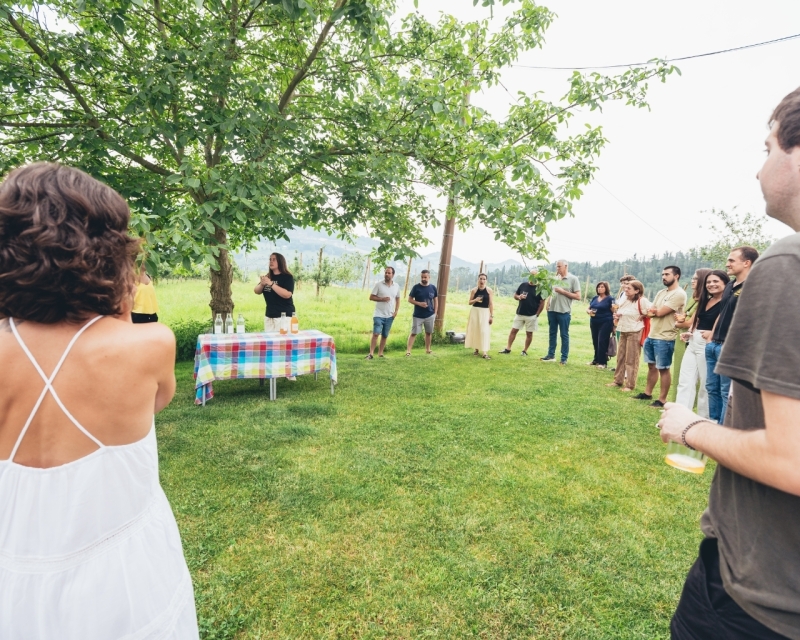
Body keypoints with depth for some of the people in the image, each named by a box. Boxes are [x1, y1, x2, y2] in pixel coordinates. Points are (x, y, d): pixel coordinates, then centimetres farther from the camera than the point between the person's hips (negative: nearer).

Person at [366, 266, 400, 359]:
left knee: (385, 335, 9)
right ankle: (371, 353, -9)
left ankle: (380, 353, 19)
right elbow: (371, 297, -3)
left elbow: (398, 299, 14)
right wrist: (382, 299, -17)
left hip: (390, 316, 4)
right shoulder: (378, 285, -4)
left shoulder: (396, 286, 6)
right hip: (379, 315, -3)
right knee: (376, 334, -13)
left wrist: (396, 311, 2)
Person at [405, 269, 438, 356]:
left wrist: (435, 313, 4)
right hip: (417, 316, -2)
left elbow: (436, 301, 9)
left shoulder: (433, 287, 2)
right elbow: (410, 299, -2)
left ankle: (427, 349, 26)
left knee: (428, 333, 12)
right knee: (413, 333, -4)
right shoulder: (416, 287, -5)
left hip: (430, 315, 3)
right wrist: (419, 303, -18)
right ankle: (408, 350, -7)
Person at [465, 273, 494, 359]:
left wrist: (491, 315, -5)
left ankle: (485, 353, -11)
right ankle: (476, 349, 23)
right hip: (475, 311, 2)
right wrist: (475, 300, -15)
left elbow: (491, 304, -1)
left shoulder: (489, 290, -1)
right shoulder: (474, 290, 1)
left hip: (485, 312, -2)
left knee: (485, 331, -8)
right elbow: (469, 302, 6)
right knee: (475, 330, 7)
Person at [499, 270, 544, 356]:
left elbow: (542, 303, -5)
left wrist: (537, 314, -9)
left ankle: (525, 350, 17)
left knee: (529, 333, 5)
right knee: (513, 330, 3)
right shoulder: (523, 285, 5)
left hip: (532, 316, -3)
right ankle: (508, 348, 8)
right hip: (519, 313, 3)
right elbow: (515, 295, 14)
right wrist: (519, 297, -9)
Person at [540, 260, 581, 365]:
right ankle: (551, 355, 20)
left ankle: (564, 358, 9)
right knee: (552, 333, 11)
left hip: (564, 312, -5)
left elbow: (578, 296, -9)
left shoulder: (573, 279, -4)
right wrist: (548, 303, 4)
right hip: (552, 310, 5)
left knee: (564, 335, 2)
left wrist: (563, 291, -13)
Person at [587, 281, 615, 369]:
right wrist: (589, 311, -7)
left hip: (605, 323, -6)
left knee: (602, 342, -8)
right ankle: (596, 360, 23)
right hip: (594, 323, 6)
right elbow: (588, 309, 18)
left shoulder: (610, 299, -4)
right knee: (595, 342, 11)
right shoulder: (594, 298, 14)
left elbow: (614, 312, -8)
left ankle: (602, 362, 0)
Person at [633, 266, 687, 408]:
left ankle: (662, 400, 9)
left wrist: (654, 310, 3)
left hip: (665, 339, -8)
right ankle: (647, 393, 27)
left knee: (663, 369, 0)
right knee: (652, 366, 16)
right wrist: (655, 311, -11)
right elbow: (649, 312, 10)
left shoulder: (679, 294, -13)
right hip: (651, 336, 8)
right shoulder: (661, 293, 15)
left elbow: (660, 312, -19)